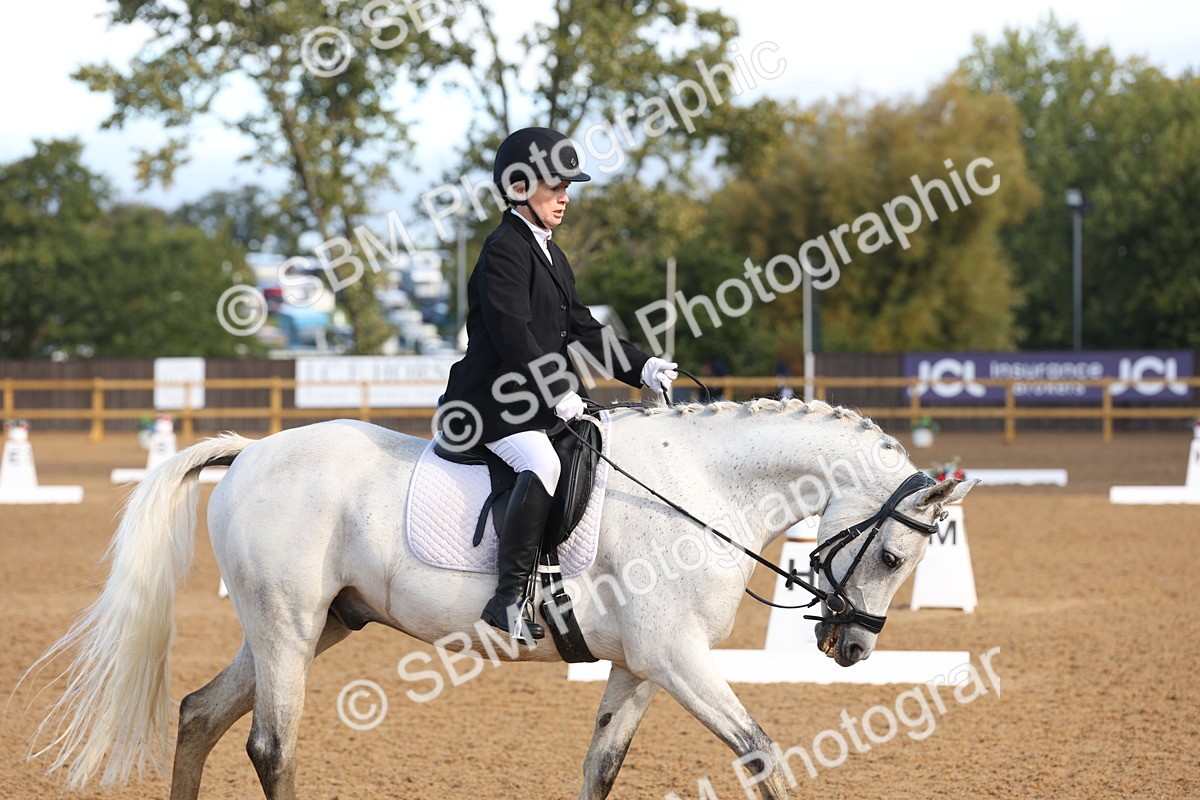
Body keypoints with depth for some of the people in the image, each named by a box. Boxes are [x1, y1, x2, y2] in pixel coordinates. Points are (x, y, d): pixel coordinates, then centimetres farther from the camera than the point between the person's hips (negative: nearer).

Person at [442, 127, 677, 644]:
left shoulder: (551, 255, 20)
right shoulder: (504, 251, -11)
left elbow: (580, 328, 19)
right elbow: (513, 334, -21)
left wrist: (641, 368, 8)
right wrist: (558, 393, -24)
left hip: (544, 402, 11)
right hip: (498, 402, -11)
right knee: (541, 465, -34)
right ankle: (511, 596, -35)